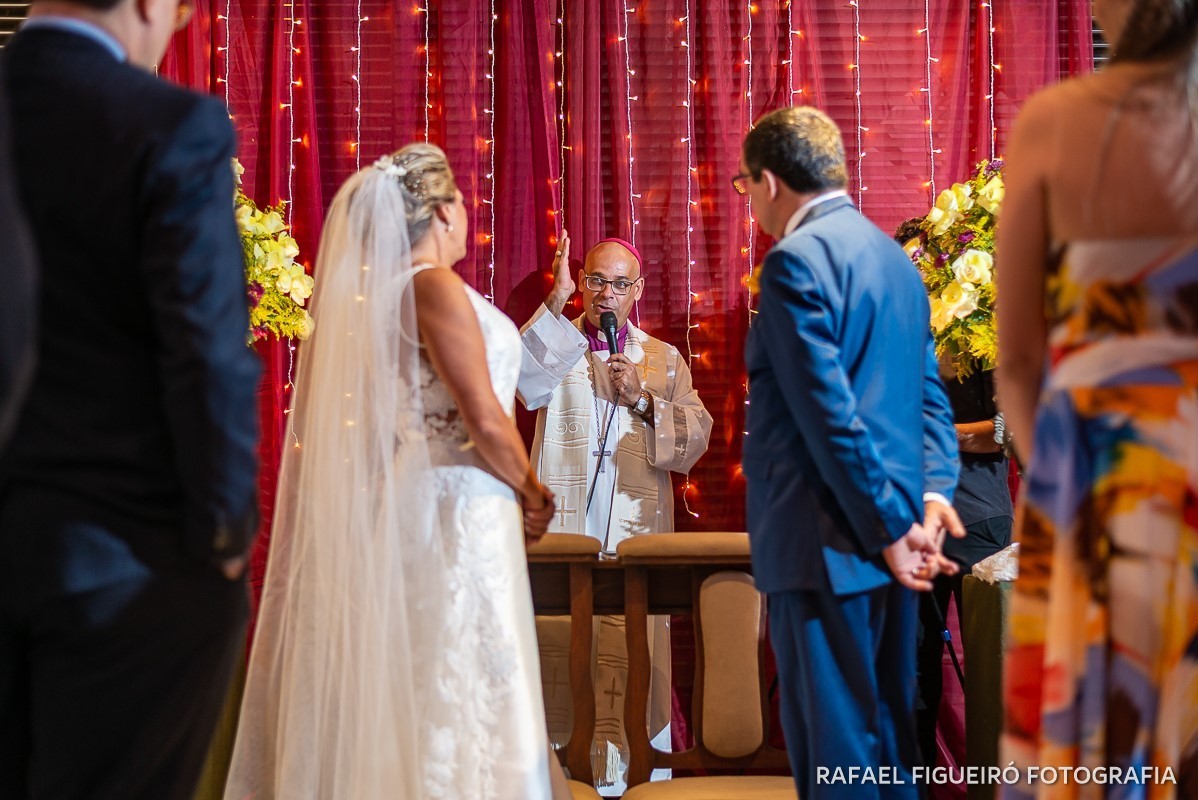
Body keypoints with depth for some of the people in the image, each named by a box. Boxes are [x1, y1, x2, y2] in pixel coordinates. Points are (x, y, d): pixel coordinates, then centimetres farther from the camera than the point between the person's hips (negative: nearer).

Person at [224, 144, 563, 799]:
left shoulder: (376, 292, 12)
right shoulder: (435, 288, -13)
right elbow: (484, 420, -18)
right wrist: (531, 494, -3)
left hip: (405, 499, 9)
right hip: (455, 506, -9)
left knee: (411, 692, 11)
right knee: (458, 690, -5)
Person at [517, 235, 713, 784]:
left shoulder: (664, 359, 17)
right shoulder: (556, 347, 12)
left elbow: (697, 437, 8)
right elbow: (524, 381, -13)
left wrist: (644, 401, -5)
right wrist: (556, 302, -21)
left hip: (636, 534, 1)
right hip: (561, 532, -1)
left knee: (631, 655, -4)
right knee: (557, 648, -3)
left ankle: (619, 767, 2)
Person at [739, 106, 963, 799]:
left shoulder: (797, 258, -13)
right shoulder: (895, 257, 16)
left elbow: (829, 410, -19)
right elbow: (930, 395, 13)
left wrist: (887, 528, -14)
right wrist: (934, 492, 1)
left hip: (829, 540, -9)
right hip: (892, 539, 9)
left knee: (834, 744, -2)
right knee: (889, 726, 16)